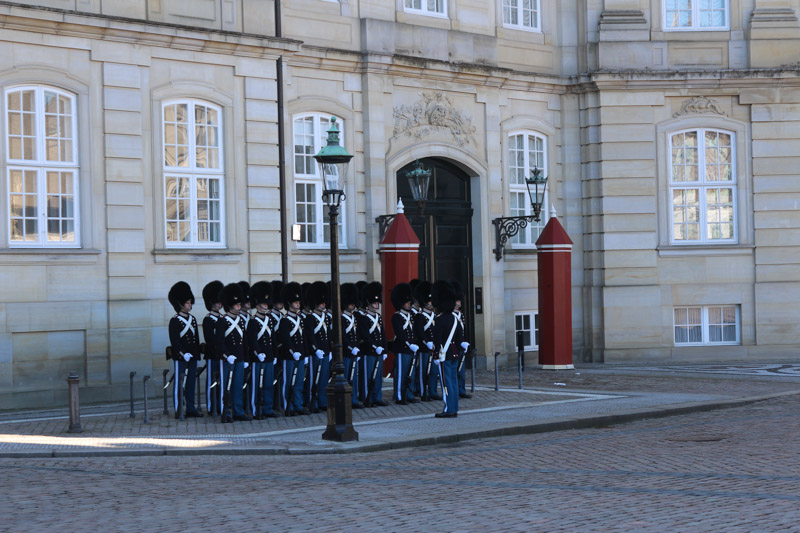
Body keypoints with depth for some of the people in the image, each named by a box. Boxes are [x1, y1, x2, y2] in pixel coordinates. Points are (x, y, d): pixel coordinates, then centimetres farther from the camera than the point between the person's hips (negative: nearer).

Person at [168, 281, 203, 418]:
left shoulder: (192, 318, 12)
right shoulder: (175, 321, -10)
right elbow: (174, 341, -16)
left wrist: (197, 354, 12)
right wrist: (184, 354, -24)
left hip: (192, 357, 7)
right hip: (181, 357, -7)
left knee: (191, 382, 11)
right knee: (179, 383, -1)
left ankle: (191, 409, 17)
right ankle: (178, 410, 2)